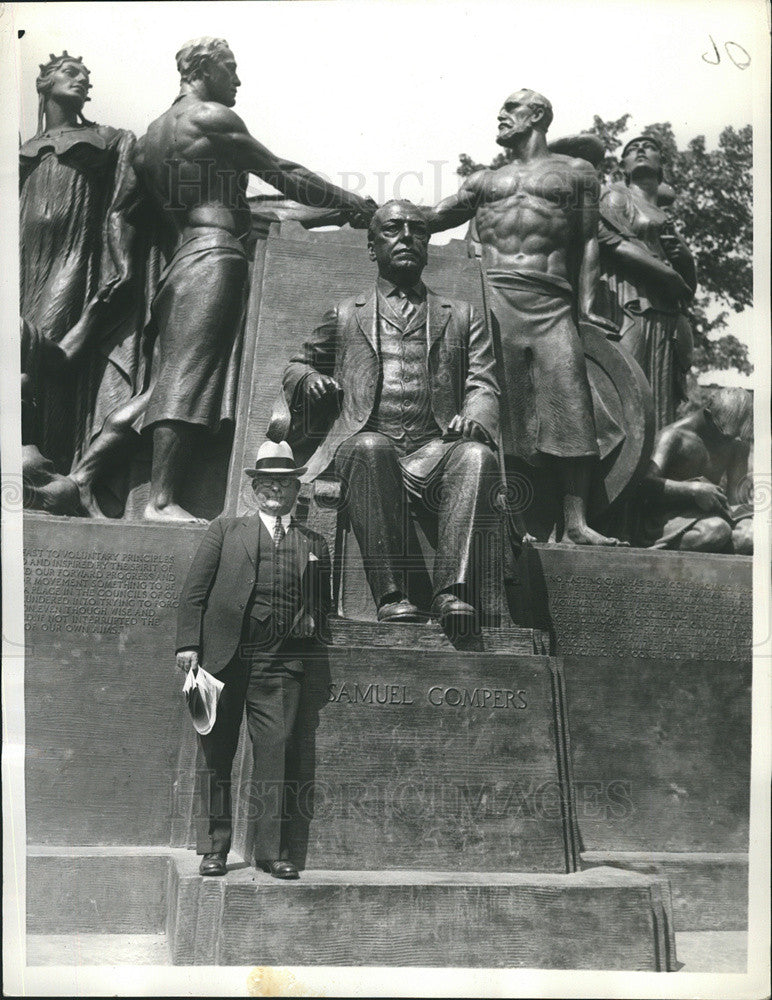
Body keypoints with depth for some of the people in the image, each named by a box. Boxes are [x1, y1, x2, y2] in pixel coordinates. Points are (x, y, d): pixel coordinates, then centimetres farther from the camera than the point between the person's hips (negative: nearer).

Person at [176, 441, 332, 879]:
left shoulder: (315, 544, 17)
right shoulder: (226, 530, 12)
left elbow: (323, 607, 21)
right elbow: (194, 590, 6)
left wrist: (313, 632, 3)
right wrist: (189, 643, -4)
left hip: (281, 663, 1)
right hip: (223, 657, 0)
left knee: (278, 751, -5)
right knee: (217, 752, 4)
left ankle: (274, 849, 3)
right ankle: (216, 846, 15)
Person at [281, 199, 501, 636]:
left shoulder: (462, 317, 26)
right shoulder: (344, 316, 26)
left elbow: (483, 386, 15)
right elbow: (298, 366, 32)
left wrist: (473, 419, -10)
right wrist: (310, 380, 5)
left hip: (434, 451, 1)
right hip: (364, 447, 0)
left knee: (477, 456, -33)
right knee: (371, 447, -37)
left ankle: (454, 591, -43)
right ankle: (391, 595, -40)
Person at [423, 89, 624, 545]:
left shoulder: (576, 172, 18)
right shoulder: (484, 181, 26)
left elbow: (588, 239, 12)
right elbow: (429, 219, 26)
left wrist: (586, 303, 2)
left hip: (551, 301, -2)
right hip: (493, 297, 2)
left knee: (570, 405, -12)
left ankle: (576, 522, -14)